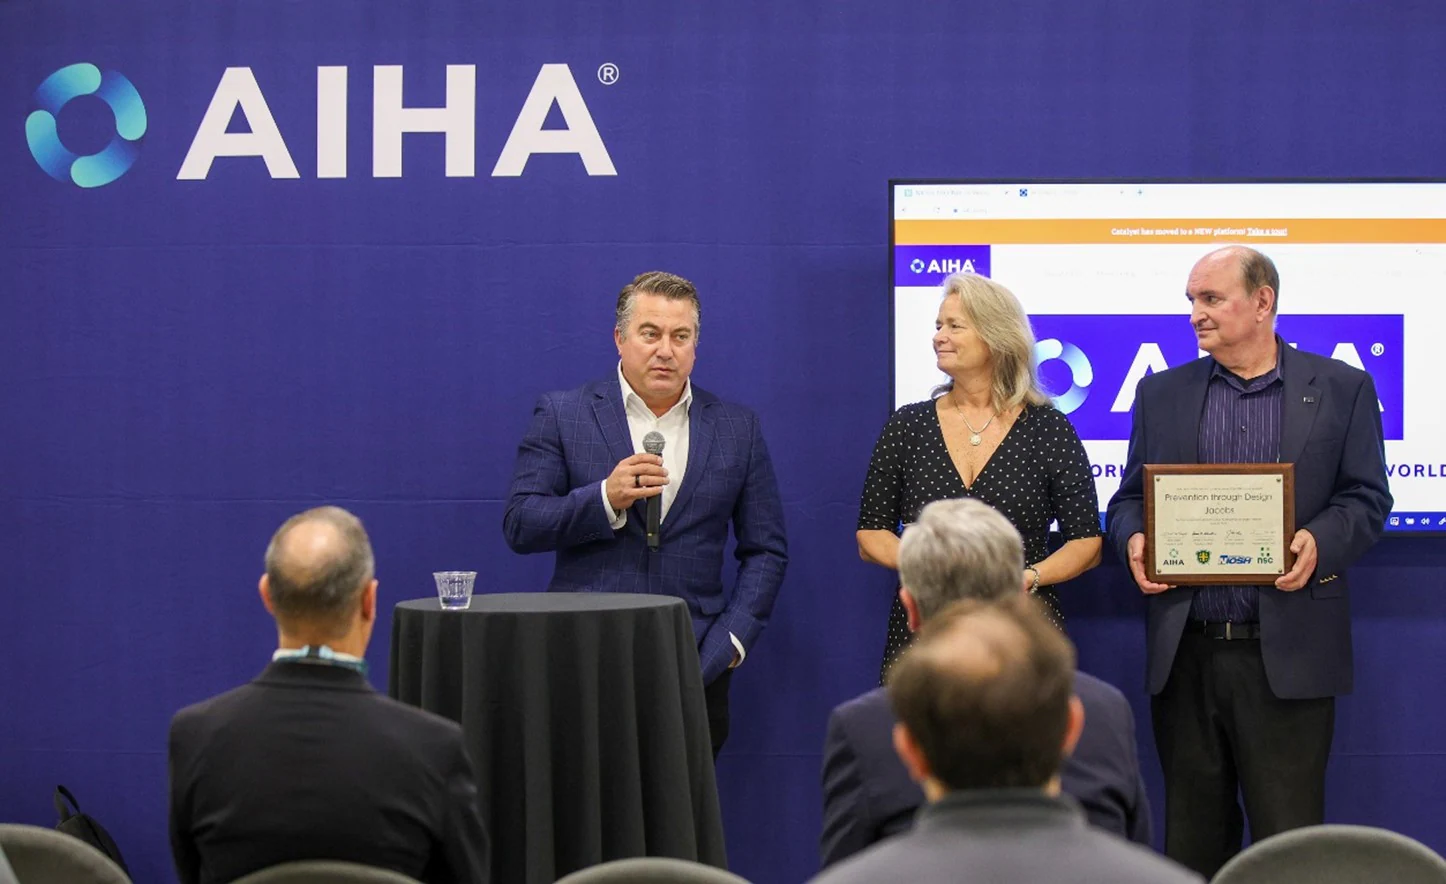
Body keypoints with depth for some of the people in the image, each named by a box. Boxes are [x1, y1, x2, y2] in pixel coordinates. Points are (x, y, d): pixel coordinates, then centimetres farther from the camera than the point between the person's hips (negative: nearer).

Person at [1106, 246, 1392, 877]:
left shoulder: (1341, 389, 5)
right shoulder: (1162, 393, 12)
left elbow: (1366, 498, 2)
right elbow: (1129, 499, 14)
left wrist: (1319, 541, -18)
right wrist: (1134, 539, -9)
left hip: (1287, 655, -3)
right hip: (1185, 653, 3)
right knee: (1193, 837, 10)